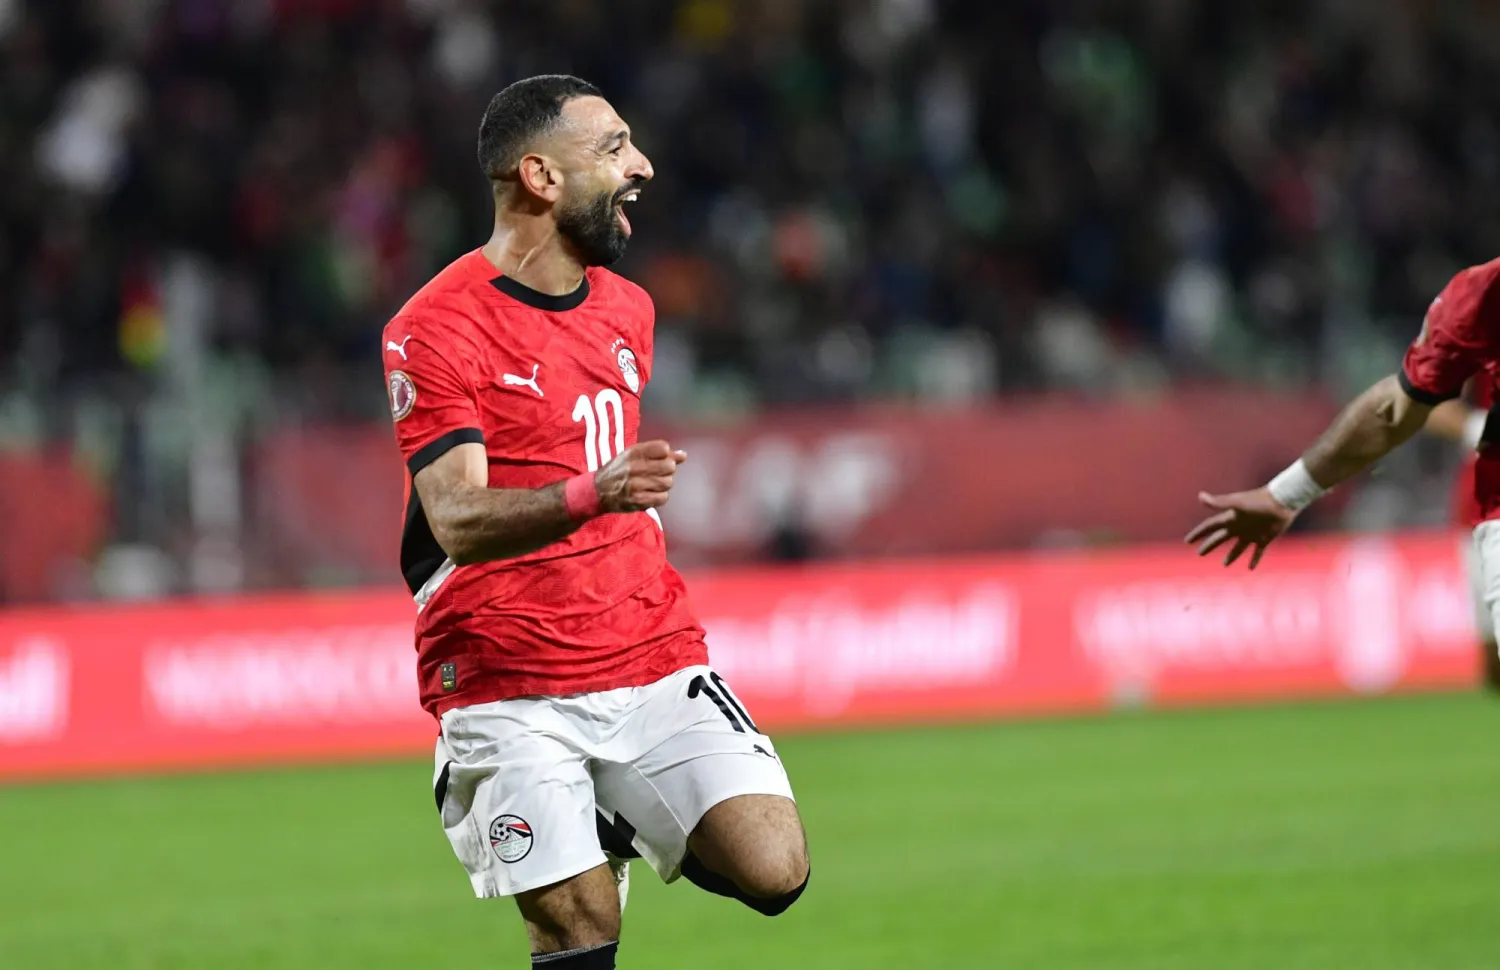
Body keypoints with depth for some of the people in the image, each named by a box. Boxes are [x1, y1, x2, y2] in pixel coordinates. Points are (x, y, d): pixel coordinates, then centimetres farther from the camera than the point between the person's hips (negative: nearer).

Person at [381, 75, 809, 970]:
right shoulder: (437, 331, -11)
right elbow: (458, 521, -22)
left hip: (656, 662, 5)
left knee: (774, 872, -11)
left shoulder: (627, 309, 12)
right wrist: (589, 497, -38)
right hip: (509, 694, -5)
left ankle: (623, 825, 19)